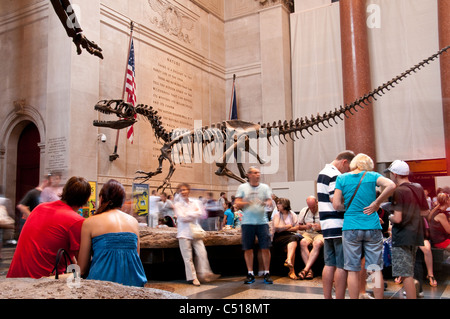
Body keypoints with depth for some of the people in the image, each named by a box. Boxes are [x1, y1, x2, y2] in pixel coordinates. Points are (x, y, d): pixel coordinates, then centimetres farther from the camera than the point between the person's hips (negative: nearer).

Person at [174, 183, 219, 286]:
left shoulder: (195, 203, 12)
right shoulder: (178, 205, 3)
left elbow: (202, 214, 0)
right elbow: (182, 217, -11)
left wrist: (189, 215, -10)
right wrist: (195, 214, -4)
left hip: (195, 231, 3)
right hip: (184, 233, -3)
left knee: (202, 252, -6)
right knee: (188, 256, -2)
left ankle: (204, 274, 2)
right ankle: (192, 277, 6)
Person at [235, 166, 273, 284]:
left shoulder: (265, 187, 10)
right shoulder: (242, 187, 8)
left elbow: (270, 201, 3)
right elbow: (237, 203, 3)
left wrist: (265, 203, -19)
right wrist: (247, 203, -16)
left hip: (262, 221, 0)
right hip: (247, 222, 0)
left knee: (265, 248, -3)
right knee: (248, 248, 3)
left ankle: (266, 273, 8)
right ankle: (250, 274, 14)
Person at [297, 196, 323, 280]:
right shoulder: (304, 211, 12)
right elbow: (298, 227, 17)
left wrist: (321, 227, -16)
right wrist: (305, 226, -4)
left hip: (320, 234, -3)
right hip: (307, 233, 3)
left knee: (317, 243, -37)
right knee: (303, 242, -32)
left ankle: (306, 269, -38)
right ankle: (309, 270, -32)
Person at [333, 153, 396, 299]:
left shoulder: (341, 178, 3)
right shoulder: (372, 176, 3)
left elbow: (336, 205, -3)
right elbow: (391, 185, -13)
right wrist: (377, 202, -4)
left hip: (350, 229, 0)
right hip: (372, 227, 1)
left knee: (353, 271, 6)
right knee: (376, 269, 9)